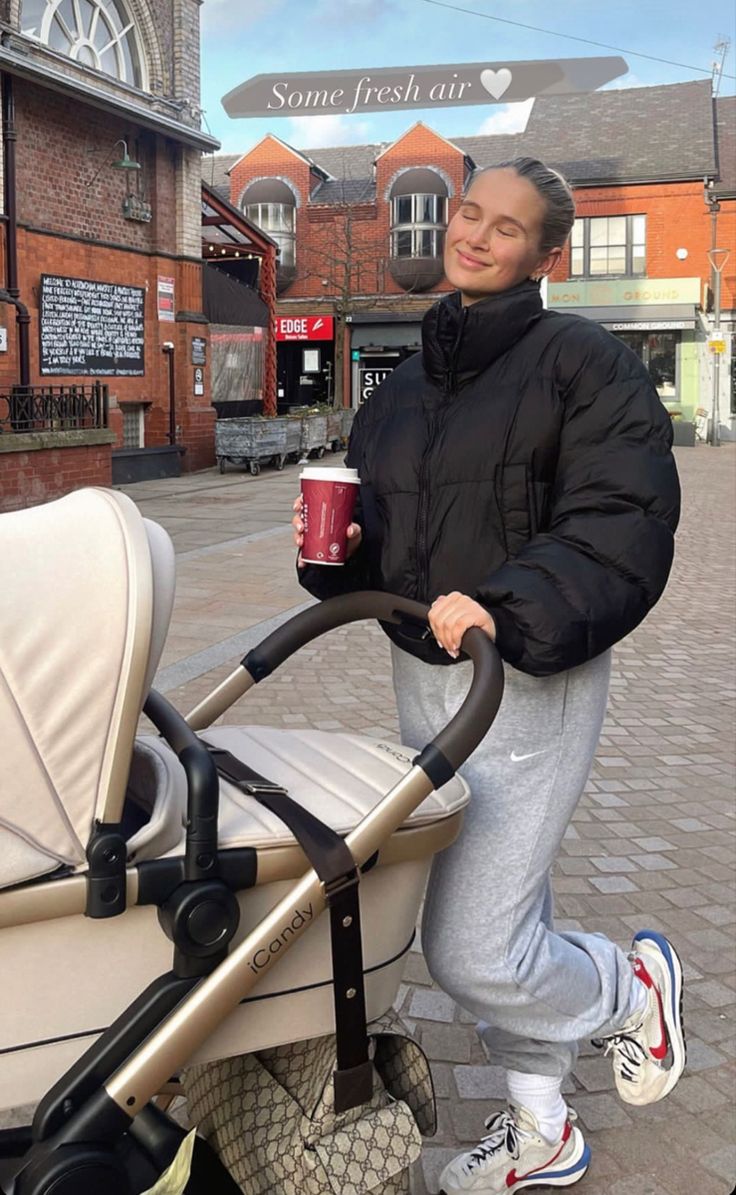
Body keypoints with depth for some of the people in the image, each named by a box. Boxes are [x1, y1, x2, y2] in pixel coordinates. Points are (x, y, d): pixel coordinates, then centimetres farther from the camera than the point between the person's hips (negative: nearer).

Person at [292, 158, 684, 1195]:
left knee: (470, 948, -9)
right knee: (504, 917, 17)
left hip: (533, 680, -7)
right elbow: (376, 541, 17)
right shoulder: (404, 389, 13)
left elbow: (623, 527, -18)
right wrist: (337, 547, -6)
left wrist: (508, 608, -30)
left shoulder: (585, 361, -8)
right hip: (421, 673, 7)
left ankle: (631, 989, 23)